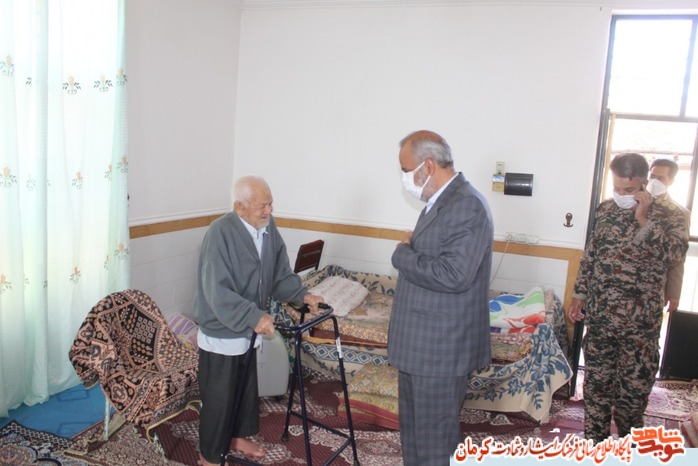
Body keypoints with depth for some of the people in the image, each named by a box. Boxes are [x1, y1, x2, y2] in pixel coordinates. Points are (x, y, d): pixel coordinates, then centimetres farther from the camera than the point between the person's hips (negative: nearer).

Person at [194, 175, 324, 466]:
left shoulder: (268, 227, -2)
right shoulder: (220, 234, -25)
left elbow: (280, 274, 5)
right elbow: (217, 291, -30)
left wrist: (301, 295, -10)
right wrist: (254, 317, -38)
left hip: (248, 328, 7)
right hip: (221, 331, -7)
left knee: (246, 388, 22)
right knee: (218, 396, 7)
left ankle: (238, 436, 43)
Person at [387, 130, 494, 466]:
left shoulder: (468, 206, -21)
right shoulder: (440, 201, 11)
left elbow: (453, 275, -29)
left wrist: (403, 253, -18)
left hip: (442, 346, -10)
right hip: (420, 341, 10)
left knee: (435, 434, 6)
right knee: (413, 424, 22)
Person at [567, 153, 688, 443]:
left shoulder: (668, 214, -7)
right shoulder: (605, 209, 5)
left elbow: (676, 252, -24)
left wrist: (643, 219, -25)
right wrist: (579, 294, 12)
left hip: (640, 320, -3)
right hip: (599, 314, 3)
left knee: (635, 384, 10)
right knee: (596, 381, 12)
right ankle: (594, 439, 29)